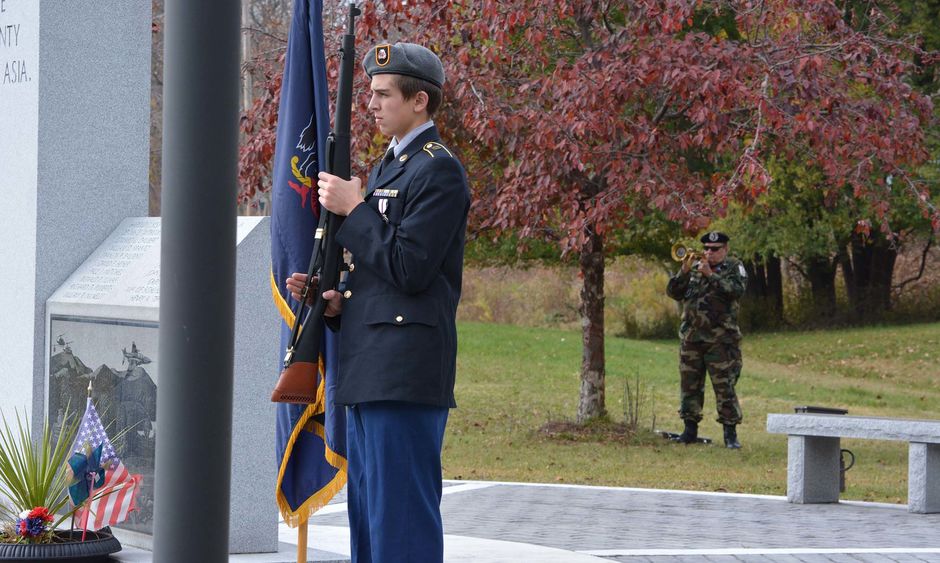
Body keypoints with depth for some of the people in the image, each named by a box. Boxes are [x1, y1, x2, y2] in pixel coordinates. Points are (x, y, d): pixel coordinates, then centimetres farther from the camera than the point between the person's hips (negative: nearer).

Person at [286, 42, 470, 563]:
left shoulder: (439, 170, -10)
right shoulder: (387, 168, 21)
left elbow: (410, 269, -18)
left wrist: (353, 209, -11)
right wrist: (337, 302, 8)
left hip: (405, 376, -10)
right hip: (369, 372, 10)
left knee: (402, 520, -10)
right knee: (368, 516, 13)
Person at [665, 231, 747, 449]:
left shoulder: (734, 268, 4)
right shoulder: (693, 268, 14)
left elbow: (737, 290, -16)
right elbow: (673, 292, 5)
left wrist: (710, 275, -19)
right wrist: (684, 272, -10)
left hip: (721, 339, -4)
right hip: (691, 338, 4)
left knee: (725, 387, -7)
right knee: (689, 385, 7)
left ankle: (731, 433, -3)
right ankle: (690, 429, 17)